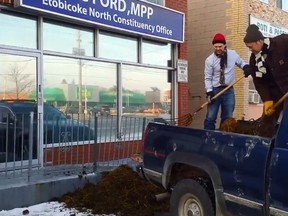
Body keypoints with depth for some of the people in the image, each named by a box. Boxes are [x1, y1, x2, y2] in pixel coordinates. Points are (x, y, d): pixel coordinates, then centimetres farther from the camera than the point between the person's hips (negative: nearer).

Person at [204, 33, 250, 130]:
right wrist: (209, 92, -16)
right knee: (210, 117, -4)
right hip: (215, 90, -2)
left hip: (229, 90, 2)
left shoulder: (233, 54, -2)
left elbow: (240, 62, 17)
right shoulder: (210, 59, -8)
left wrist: (246, 67, -6)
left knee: (228, 117, 8)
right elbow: (208, 78, -6)